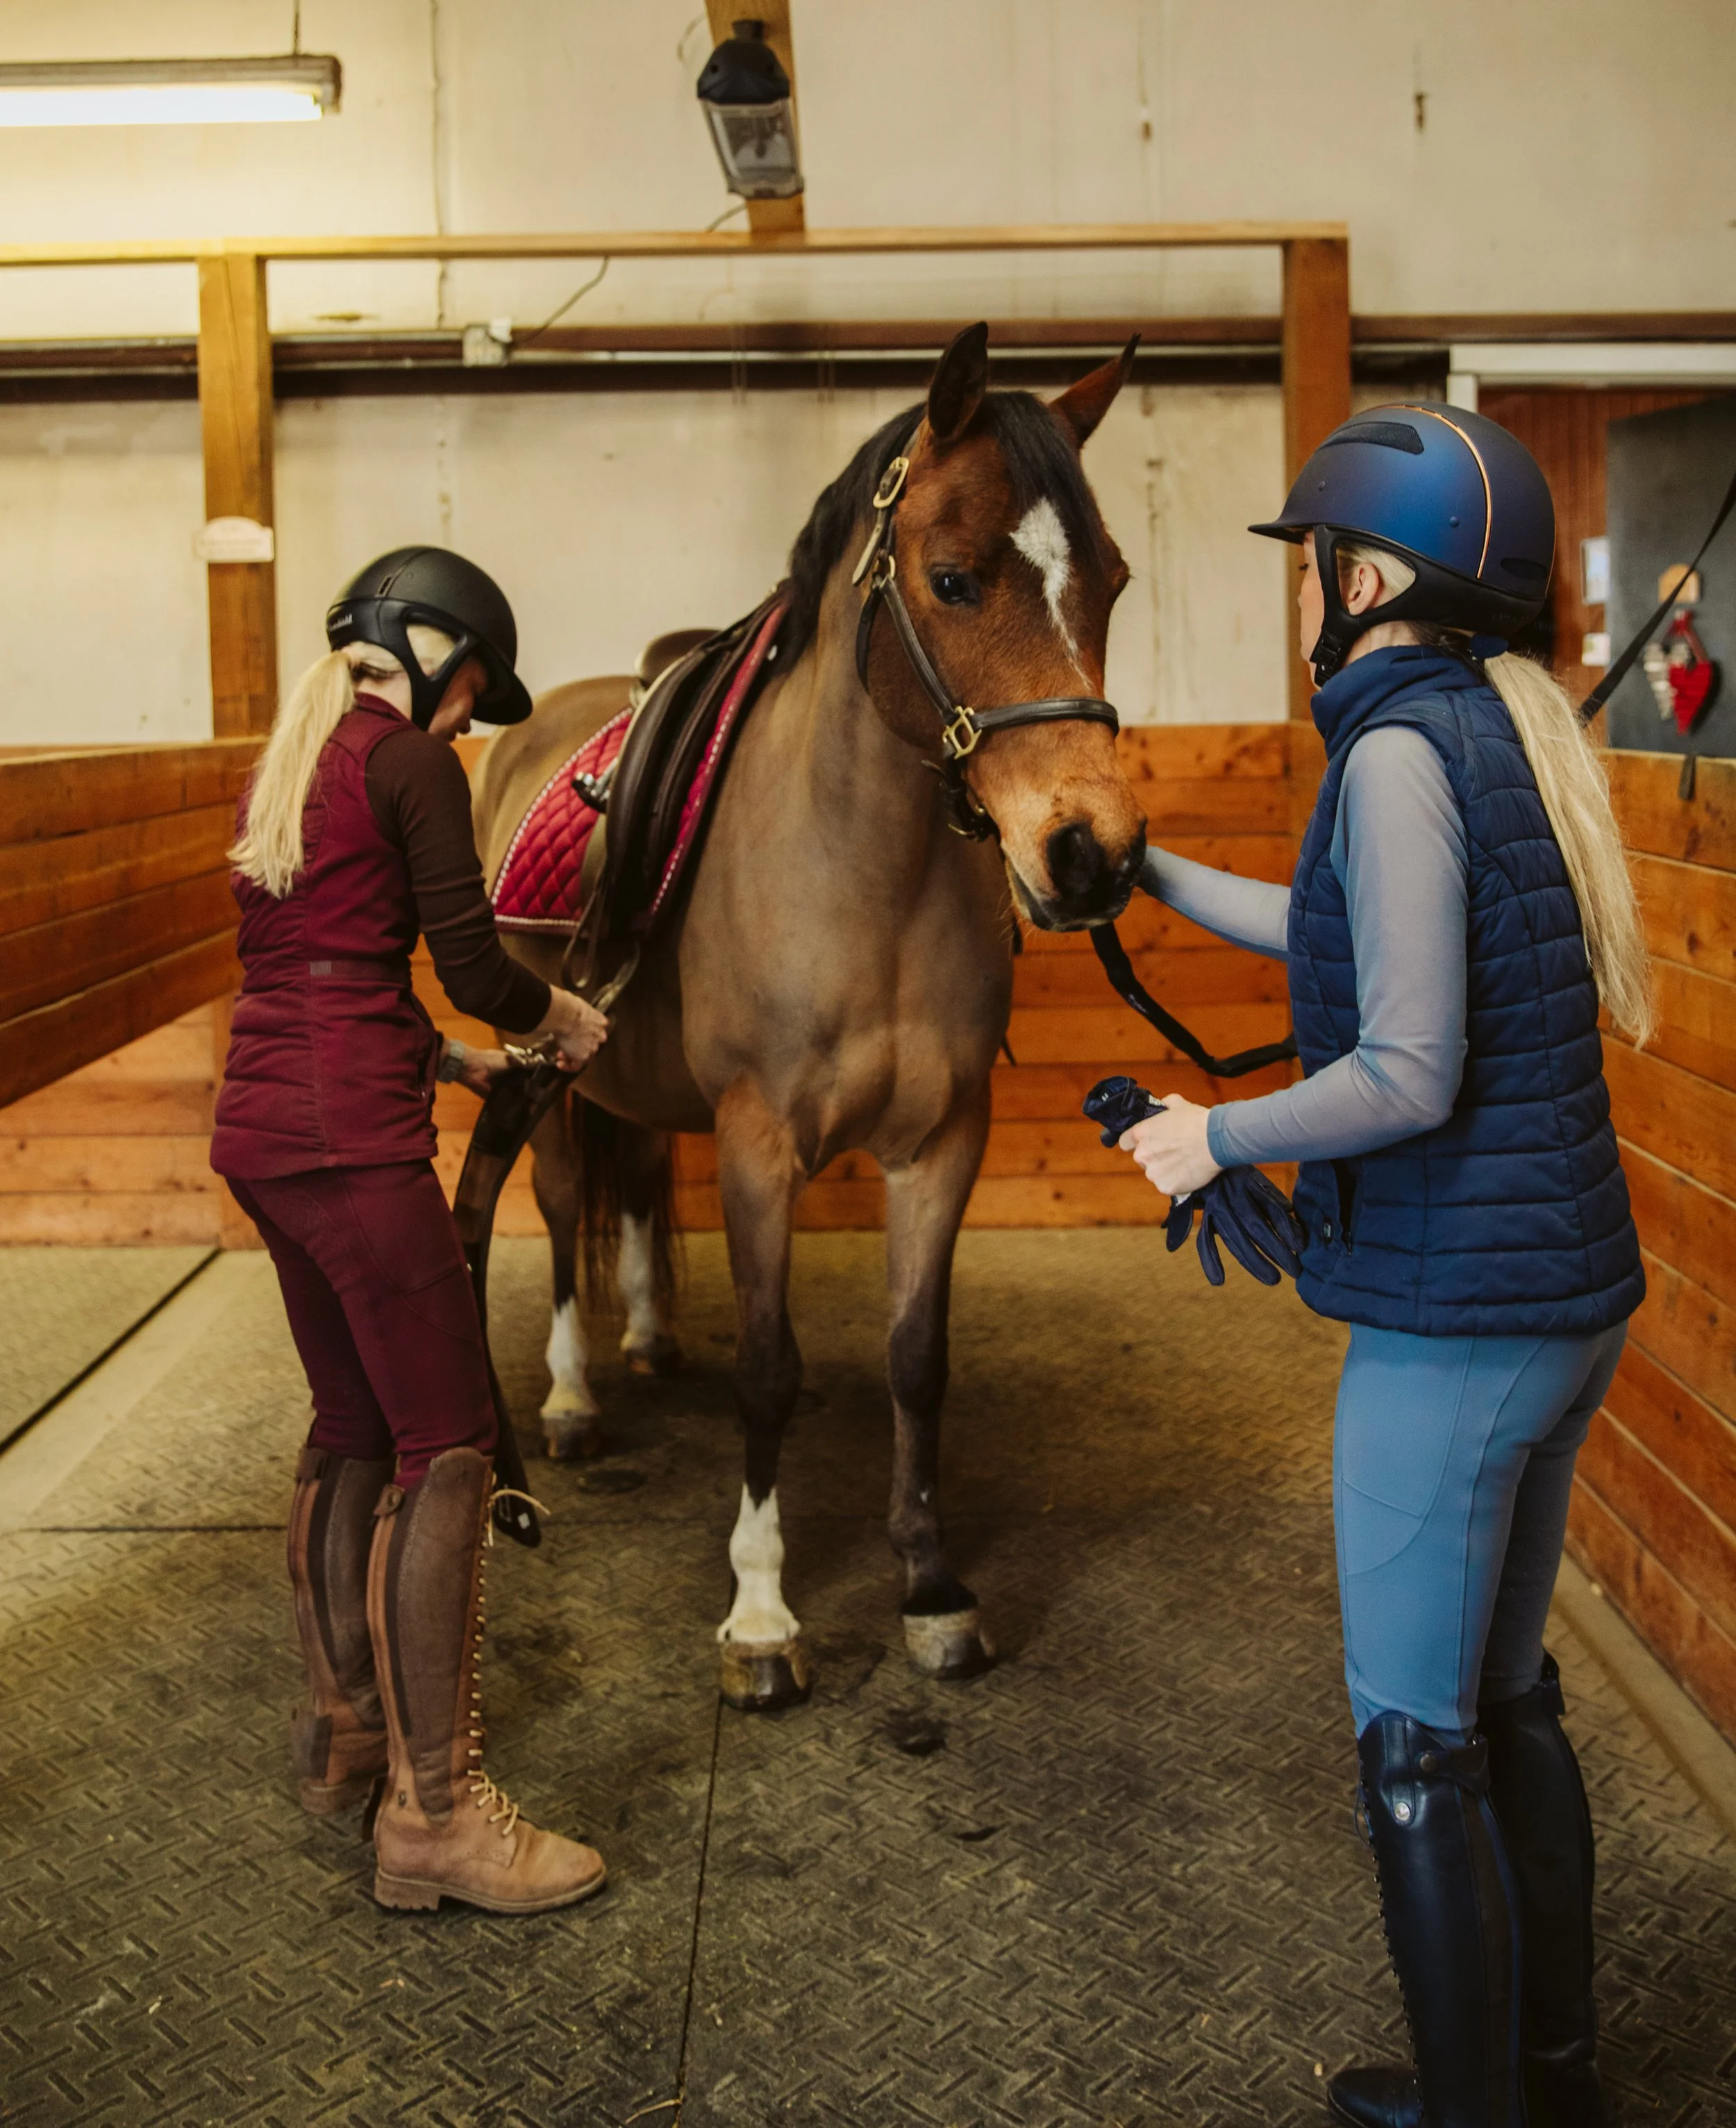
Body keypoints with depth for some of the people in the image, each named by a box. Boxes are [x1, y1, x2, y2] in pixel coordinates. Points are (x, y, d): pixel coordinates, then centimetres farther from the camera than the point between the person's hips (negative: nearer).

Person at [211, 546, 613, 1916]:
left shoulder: (289, 767, 20)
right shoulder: (413, 765, -7)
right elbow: (474, 965, -11)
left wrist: (454, 1059, 27)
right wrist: (564, 1017, 9)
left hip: (260, 1122, 10)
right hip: (351, 1139, -10)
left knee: (352, 1428, 19)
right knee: (446, 1448, -6)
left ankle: (344, 1730, 31)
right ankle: (435, 1813, -3)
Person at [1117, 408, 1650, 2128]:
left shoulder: (1400, 749, -18)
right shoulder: (1502, 730, 11)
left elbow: (1408, 1075, -24)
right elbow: (1345, 936, 25)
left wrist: (1217, 1135, -9)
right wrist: (1153, 874, 32)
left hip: (1454, 1319, -9)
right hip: (1572, 1290, 10)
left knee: (1418, 1752, 6)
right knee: (1508, 1700, 22)